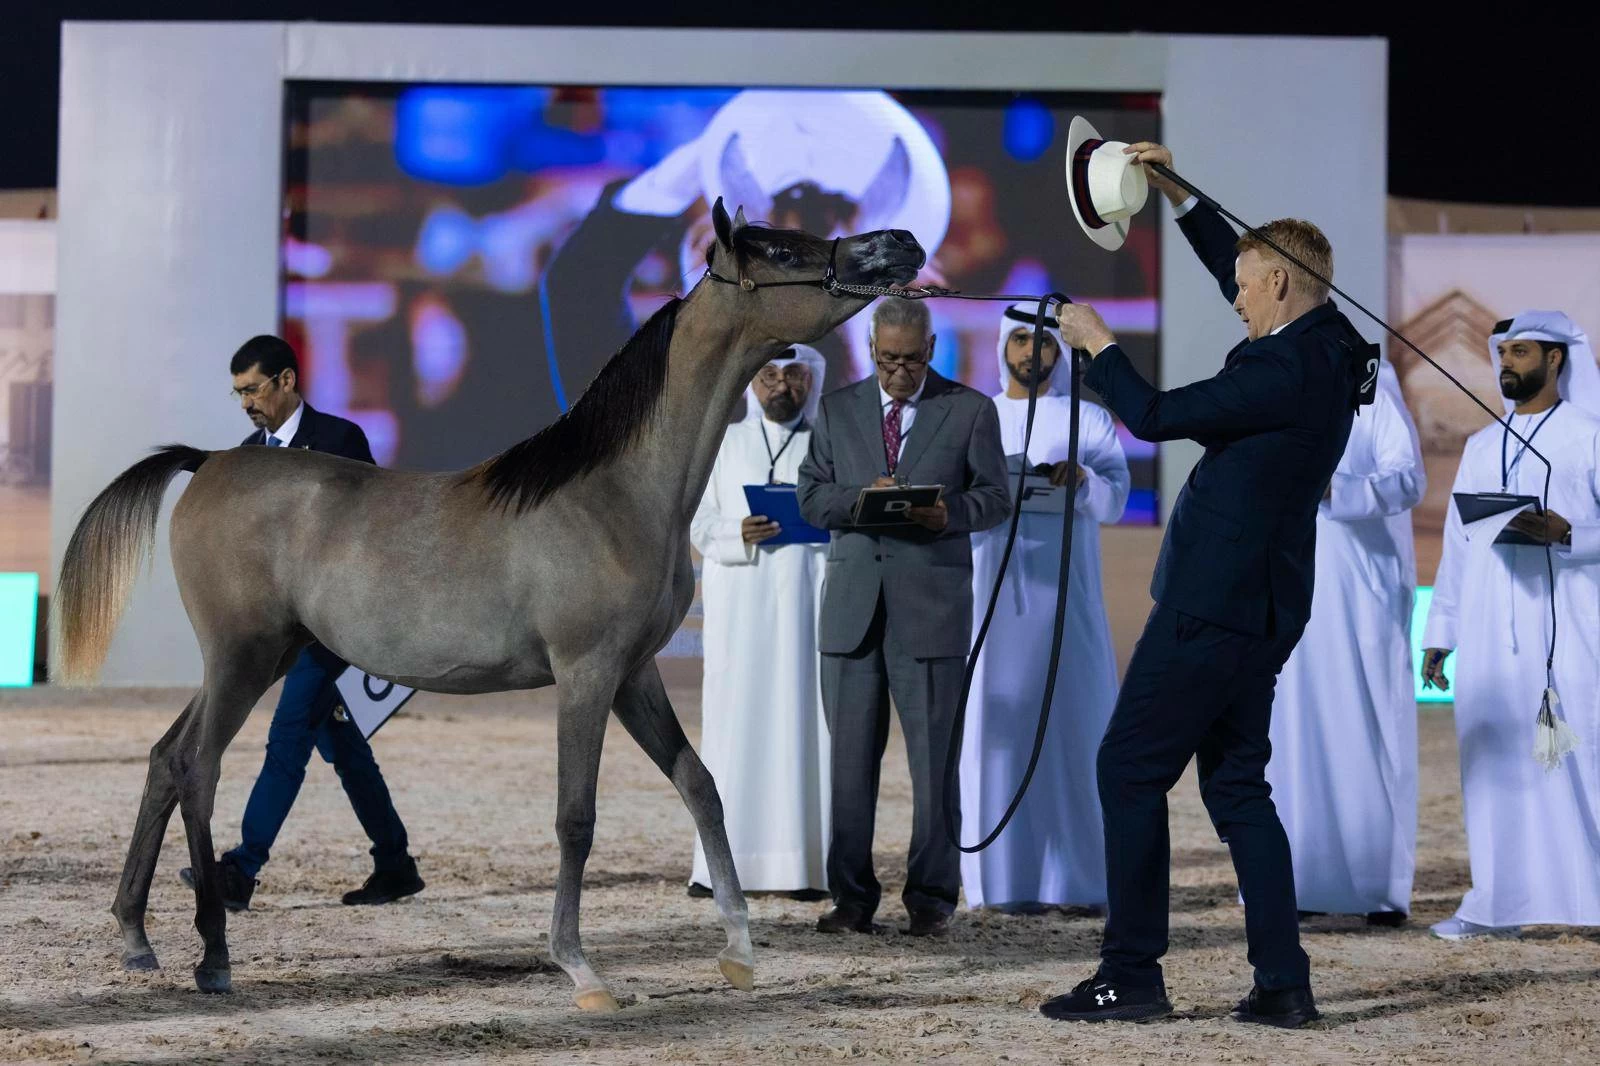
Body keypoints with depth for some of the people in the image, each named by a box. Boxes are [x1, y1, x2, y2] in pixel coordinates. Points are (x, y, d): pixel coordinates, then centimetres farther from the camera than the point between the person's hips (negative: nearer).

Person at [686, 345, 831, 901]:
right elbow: (701, 524, 6)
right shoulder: (726, 444, 13)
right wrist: (740, 533, -15)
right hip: (741, 608, 0)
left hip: (810, 604, 0)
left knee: (807, 723, -4)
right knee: (736, 723, -4)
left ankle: (808, 862, -4)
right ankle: (723, 861, -3)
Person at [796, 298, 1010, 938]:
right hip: (852, 607, 2)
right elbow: (811, 498, 9)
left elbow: (995, 498, 4)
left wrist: (950, 513, -16)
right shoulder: (836, 410, 13)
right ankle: (851, 897, 10)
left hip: (932, 605, -2)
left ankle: (931, 898, 5)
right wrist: (860, 497, -12)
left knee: (934, 759, -1)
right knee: (850, 758, 4)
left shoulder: (971, 411, 6)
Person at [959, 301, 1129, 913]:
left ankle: (1078, 874, 2)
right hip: (993, 592, 1)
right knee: (1000, 725, -4)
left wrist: (1082, 477, -24)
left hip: (1065, 593, -1)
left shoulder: (1089, 420, 8)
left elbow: (1115, 500, -3)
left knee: (1075, 723, -4)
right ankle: (1007, 878, -2)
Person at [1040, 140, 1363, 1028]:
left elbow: (1154, 416, -15)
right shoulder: (1322, 347, 8)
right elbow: (1233, 266, 26)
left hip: (1216, 606, -10)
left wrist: (1097, 343, 1)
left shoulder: (1287, 372, -20)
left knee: (1129, 770, -2)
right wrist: (1177, 195, 24)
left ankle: (1131, 973, 0)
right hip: (1257, 607, 10)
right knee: (1236, 784, 13)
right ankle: (1282, 983, 10)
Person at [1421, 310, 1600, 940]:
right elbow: (1458, 544, 19)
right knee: (1495, 759, 1)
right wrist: (1438, 633, 15)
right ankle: (1500, 904, 4)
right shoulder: (1481, 447, 19)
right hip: (1490, 630, 5)